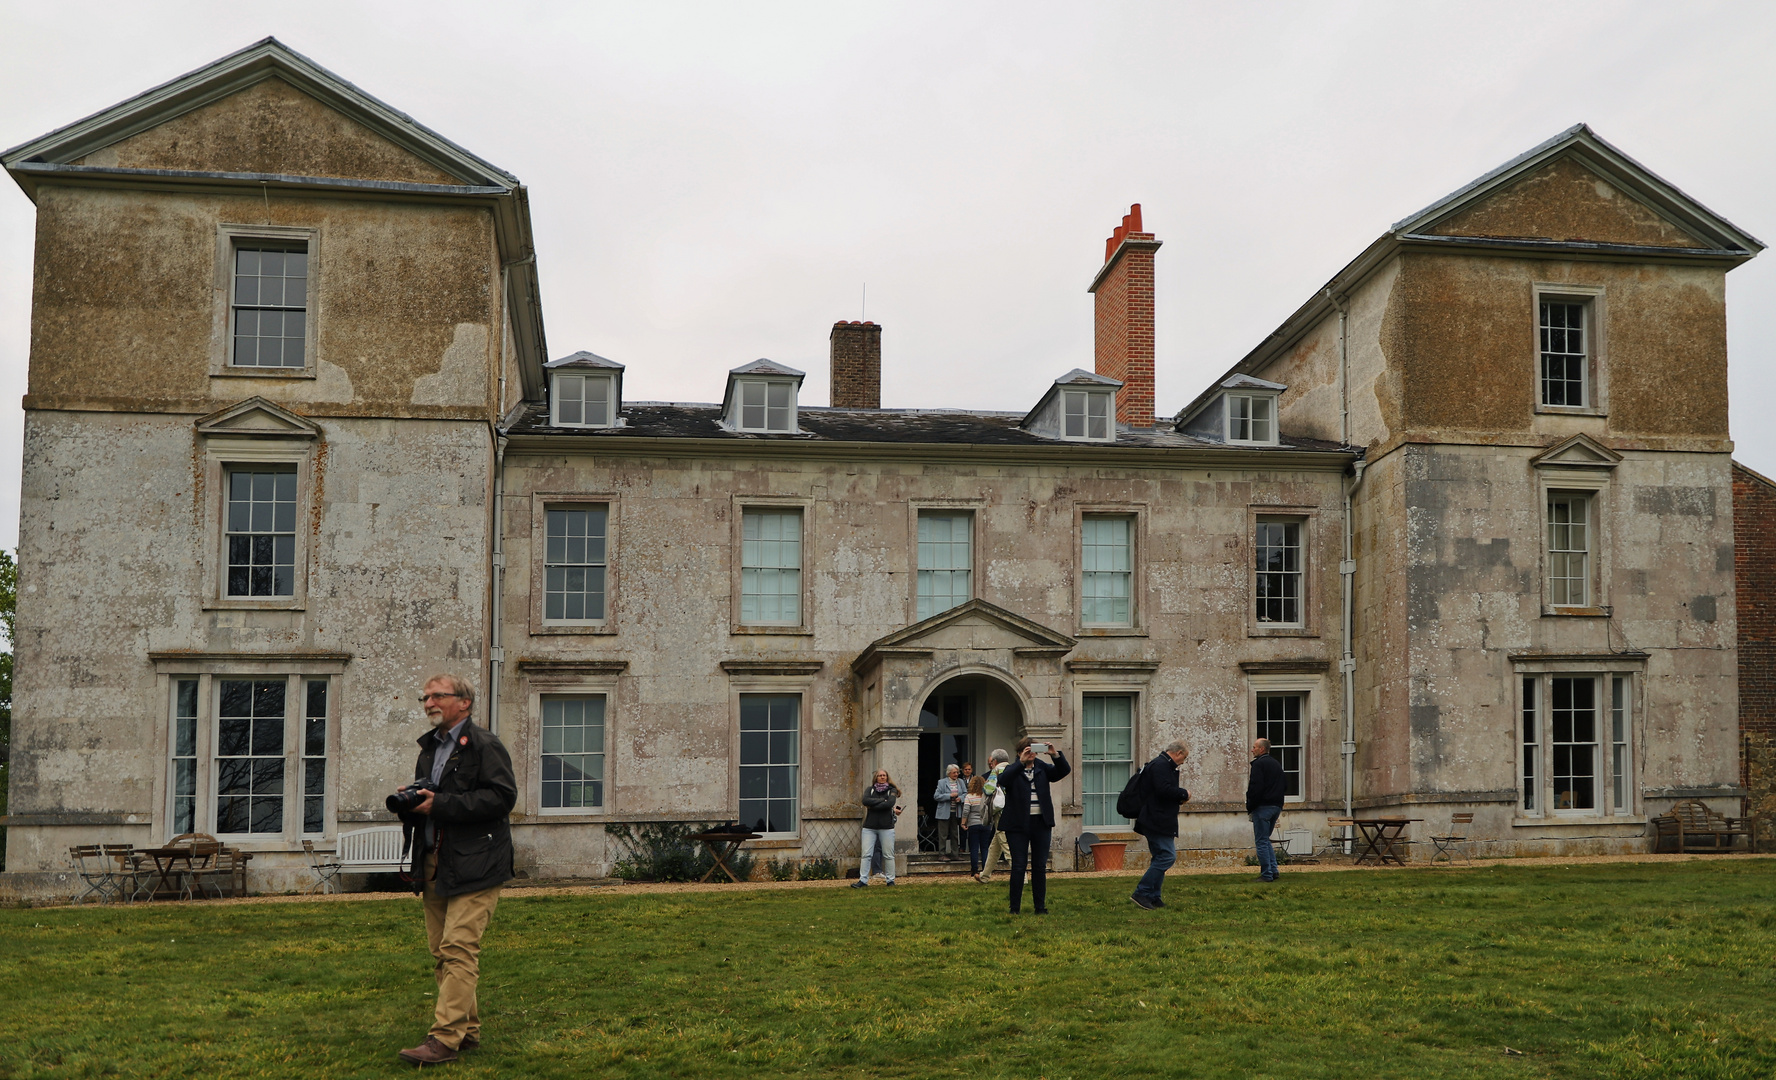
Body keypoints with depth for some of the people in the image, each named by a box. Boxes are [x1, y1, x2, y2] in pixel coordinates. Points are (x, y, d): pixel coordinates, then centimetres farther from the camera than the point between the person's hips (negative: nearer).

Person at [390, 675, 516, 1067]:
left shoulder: (484, 745, -6)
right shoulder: (429, 748, 20)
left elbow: (503, 795, -17)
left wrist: (440, 804, -18)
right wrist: (408, 802, 5)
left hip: (473, 864, -9)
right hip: (434, 862, 9)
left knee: (458, 950, -13)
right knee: (441, 952, 9)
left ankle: (445, 1038, -13)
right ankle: (467, 1030, 18)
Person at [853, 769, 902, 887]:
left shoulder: (892, 790, 7)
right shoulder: (869, 789, 12)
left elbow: (890, 803, -12)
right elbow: (865, 801, -8)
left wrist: (873, 806, -9)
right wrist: (882, 800, -10)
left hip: (886, 827, -1)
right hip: (869, 827, 1)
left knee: (888, 855, 1)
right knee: (866, 854, -4)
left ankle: (890, 880, 10)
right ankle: (863, 880, -3)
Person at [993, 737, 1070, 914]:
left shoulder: (1042, 768, 11)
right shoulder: (1012, 770, 1)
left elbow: (1064, 770, -1)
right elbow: (1003, 780, -21)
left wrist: (1055, 754, -19)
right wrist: (1021, 762, -31)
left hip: (1041, 823, 3)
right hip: (1018, 824, -3)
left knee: (1040, 866, 7)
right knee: (1018, 866, -2)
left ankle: (1040, 906, 13)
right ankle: (1014, 908, 4)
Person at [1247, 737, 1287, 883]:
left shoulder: (1258, 764, -11)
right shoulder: (1277, 764, 15)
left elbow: (1256, 787, -18)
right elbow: (1285, 786, 20)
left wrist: (1249, 807, -10)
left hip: (1262, 806, -8)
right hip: (1276, 806, 8)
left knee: (1261, 841, -3)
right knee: (1265, 839, 18)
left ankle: (1266, 875, -5)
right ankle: (1273, 871, 12)